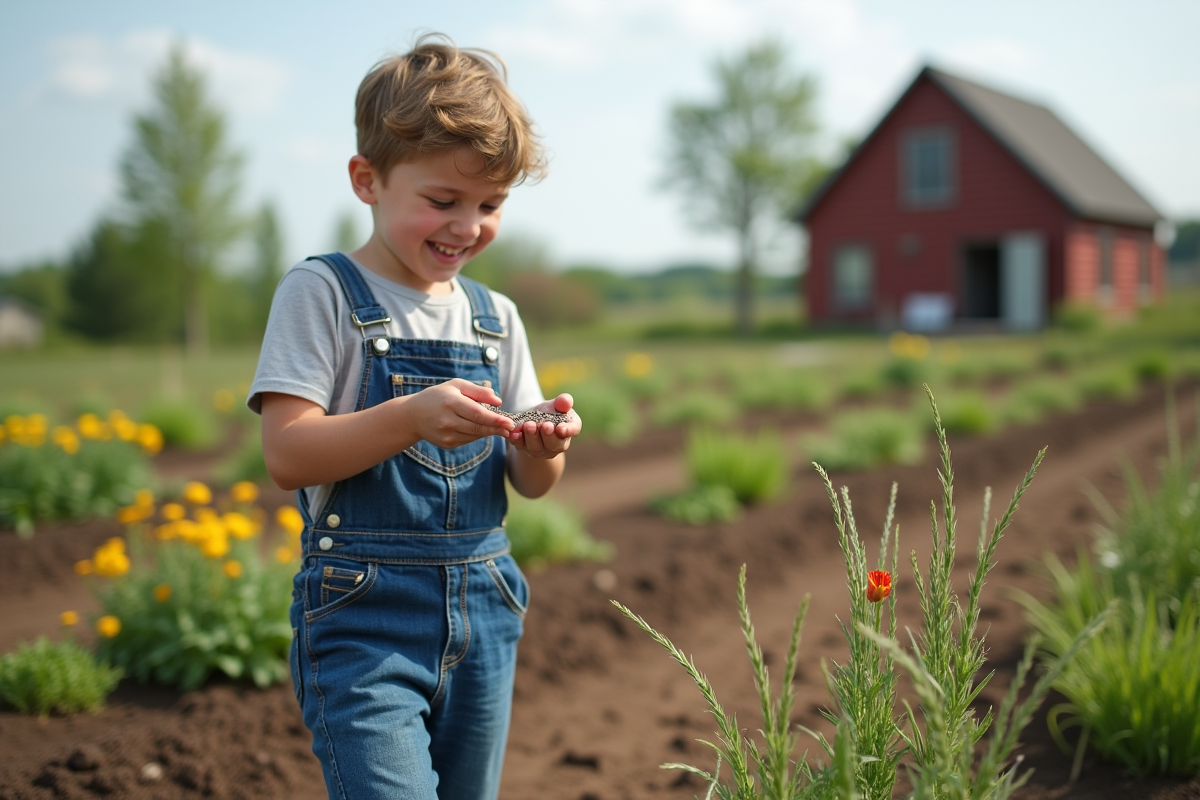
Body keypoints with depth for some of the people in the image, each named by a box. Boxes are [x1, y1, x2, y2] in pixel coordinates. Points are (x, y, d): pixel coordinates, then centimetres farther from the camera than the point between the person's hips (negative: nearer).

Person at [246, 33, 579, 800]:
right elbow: (287, 455, -14)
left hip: (483, 613, 6)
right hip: (364, 617, -5)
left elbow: (531, 483, 11)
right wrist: (413, 416, -27)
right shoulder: (323, 292, -5)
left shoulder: (496, 317, 10)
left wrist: (543, 447, -12)